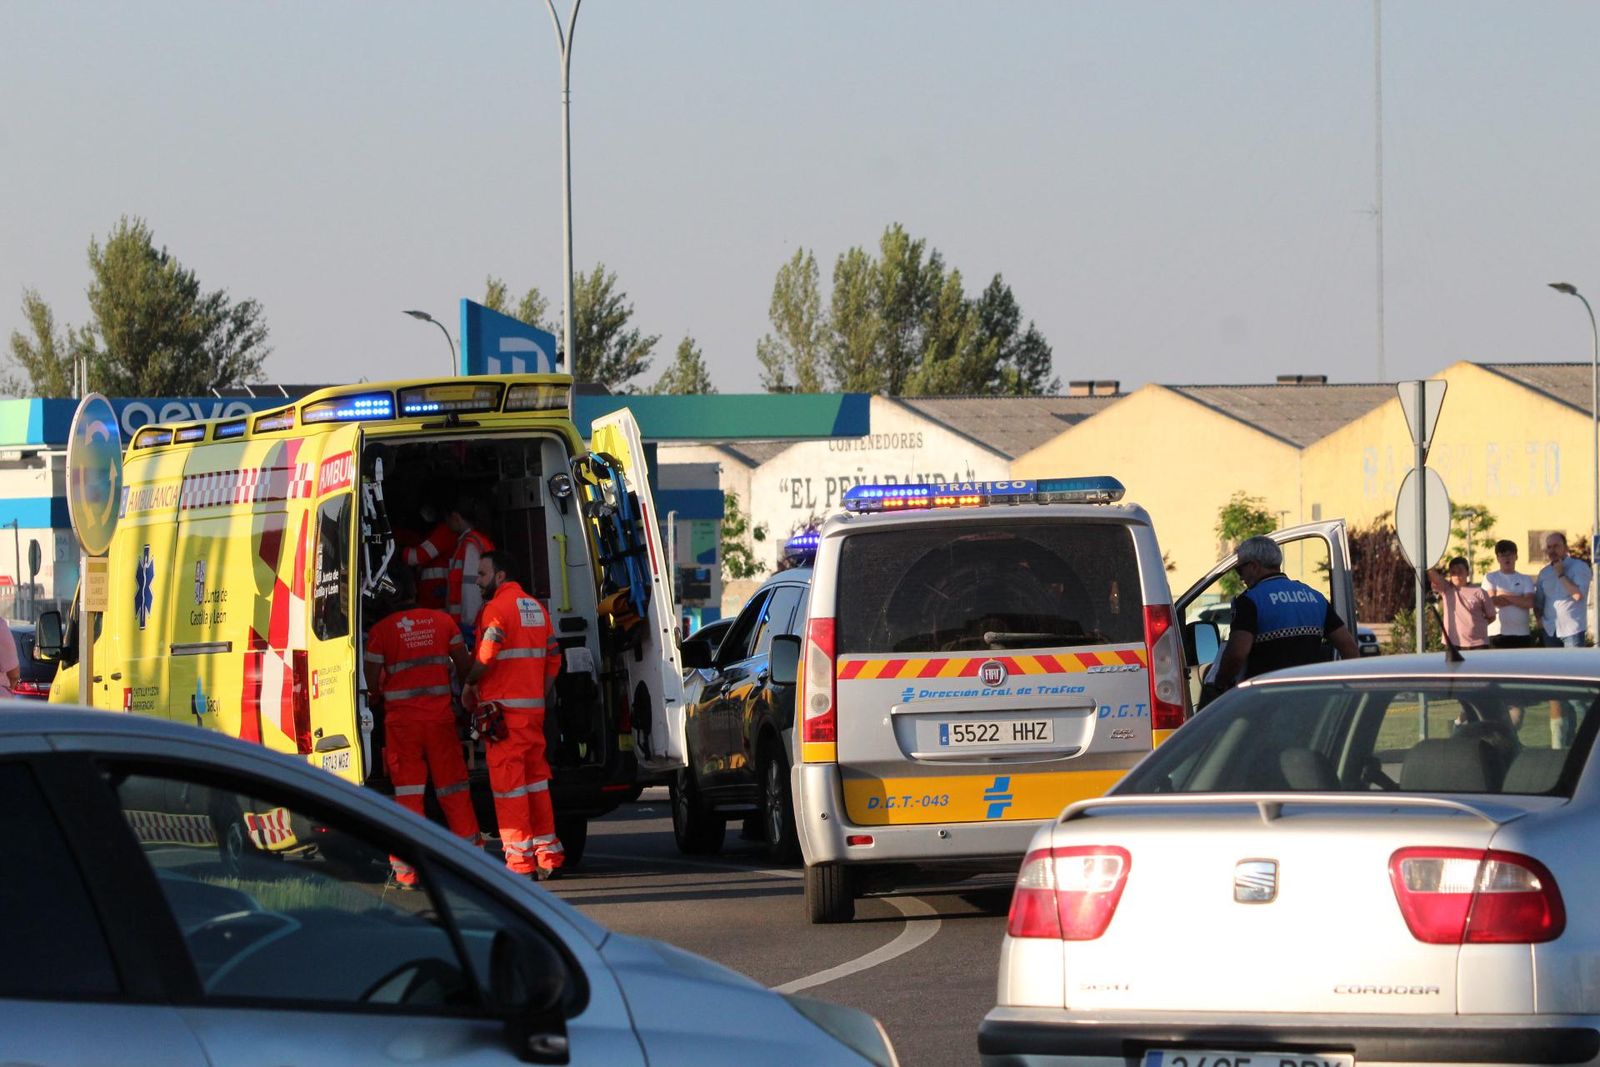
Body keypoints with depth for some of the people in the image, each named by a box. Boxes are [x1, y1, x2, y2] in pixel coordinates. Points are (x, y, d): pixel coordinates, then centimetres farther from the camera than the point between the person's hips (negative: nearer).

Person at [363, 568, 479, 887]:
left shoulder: (381, 629, -6)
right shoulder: (442, 621, 3)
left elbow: (373, 683, -5)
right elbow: (463, 665, 8)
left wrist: (375, 699, 17)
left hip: (401, 716, -2)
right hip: (440, 714, 2)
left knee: (408, 789, 0)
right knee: (452, 786, 11)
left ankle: (407, 869, -2)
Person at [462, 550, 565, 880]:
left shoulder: (497, 608, -10)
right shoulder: (536, 608, 16)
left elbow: (486, 656, -20)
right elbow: (553, 657, 16)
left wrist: (469, 685, -4)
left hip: (504, 705, -8)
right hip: (534, 705, 8)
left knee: (508, 779, -6)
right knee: (536, 777, 13)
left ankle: (519, 859, -9)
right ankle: (548, 855, 15)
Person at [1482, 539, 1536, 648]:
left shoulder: (1525, 580, 12)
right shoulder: (1490, 578, 10)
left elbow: (1529, 602, -3)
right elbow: (1491, 600, -6)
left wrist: (1504, 595, -5)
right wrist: (1519, 599, -3)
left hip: (1522, 634, 2)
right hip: (1498, 634, -2)